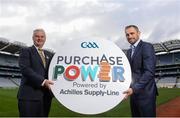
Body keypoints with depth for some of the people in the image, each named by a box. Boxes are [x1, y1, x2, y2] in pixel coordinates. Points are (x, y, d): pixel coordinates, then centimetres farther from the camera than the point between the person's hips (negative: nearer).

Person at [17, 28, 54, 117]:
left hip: (46, 96, 6)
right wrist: (42, 81, -21)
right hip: (29, 95, -5)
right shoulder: (26, 51, 3)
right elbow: (25, 69, -13)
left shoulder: (49, 55, 21)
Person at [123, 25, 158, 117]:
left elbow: (149, 72, -21)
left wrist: (134, 88, -26)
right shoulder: (129, 51, 15)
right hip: (134, 93, 7)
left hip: (145, 93, -7)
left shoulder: (147, 47, -11)